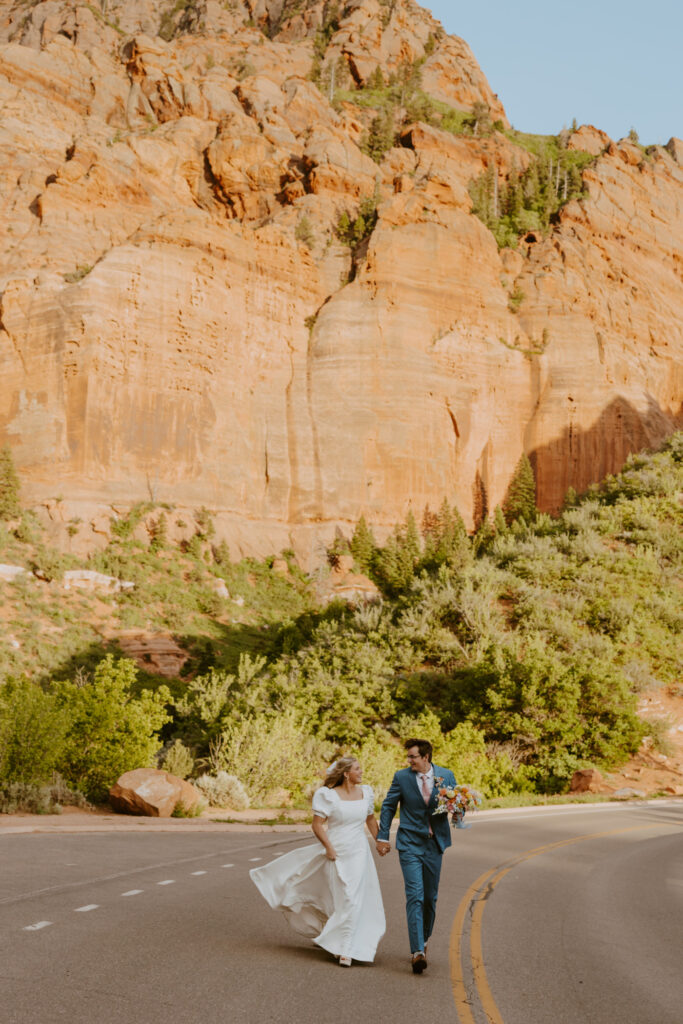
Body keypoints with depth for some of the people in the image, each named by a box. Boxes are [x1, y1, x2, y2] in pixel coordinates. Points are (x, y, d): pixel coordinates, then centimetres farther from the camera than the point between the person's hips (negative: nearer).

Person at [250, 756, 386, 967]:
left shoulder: (366, 792, 4)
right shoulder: (328, 795, -12)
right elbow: (317, 825, -11)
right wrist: (329, 848, -17)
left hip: (358, 853, 4)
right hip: (336, 854, -4)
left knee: (353, 900, 2)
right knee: (345, 899, -3)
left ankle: (345, 949, 14)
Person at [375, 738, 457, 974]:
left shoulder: (446, 775, 0)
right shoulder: (401, 777, -4)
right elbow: (388, 806, 6)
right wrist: (383, 837, 3)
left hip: (434, 845, 3)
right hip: (410, 844, -2)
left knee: (430, 897, 12)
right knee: (414, 895, -12)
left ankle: (423, 939, 33)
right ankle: (418, 951, -15)